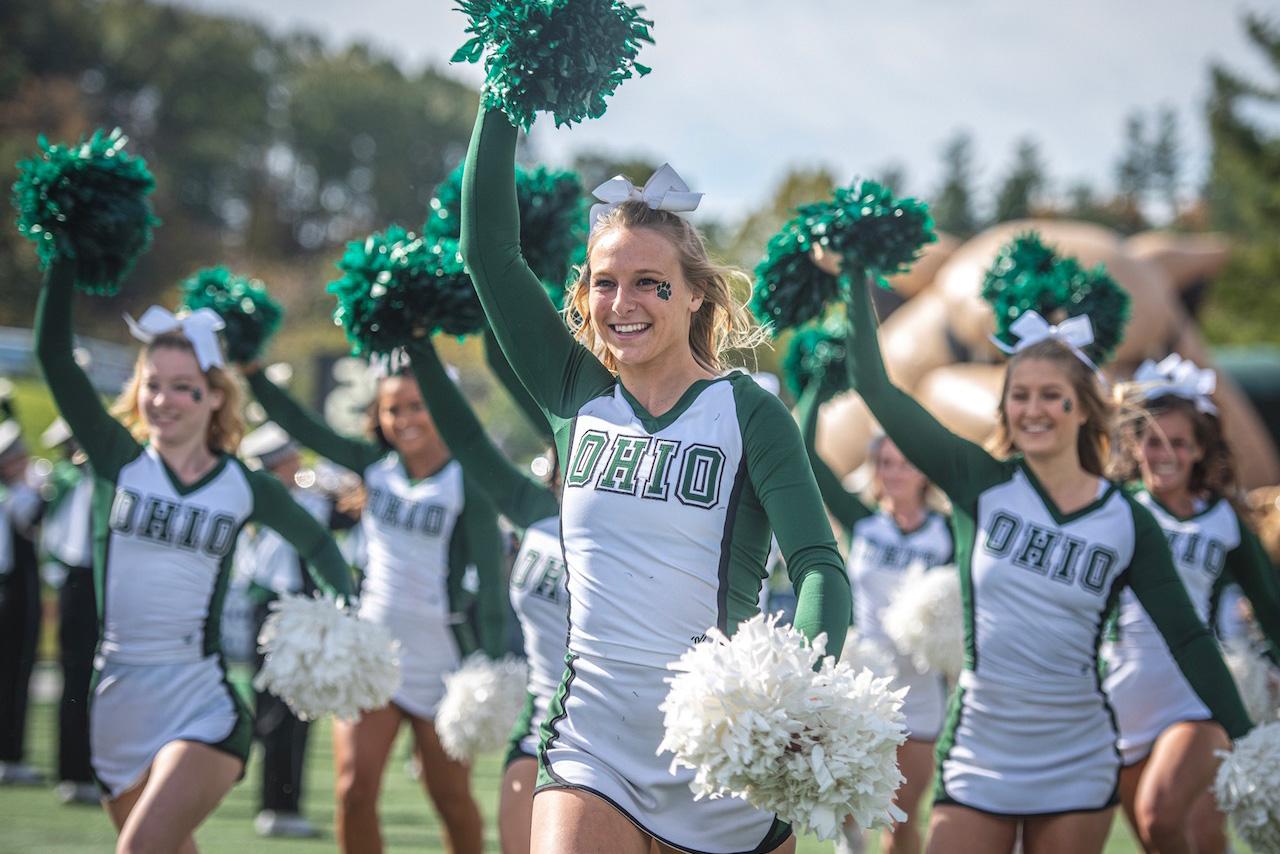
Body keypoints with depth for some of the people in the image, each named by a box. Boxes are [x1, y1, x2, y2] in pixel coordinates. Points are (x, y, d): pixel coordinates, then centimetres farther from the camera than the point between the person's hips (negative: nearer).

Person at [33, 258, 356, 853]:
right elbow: (53, 354, -7)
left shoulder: (246, 488, 1)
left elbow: (314, 541, 20)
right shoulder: (118, 461, 1)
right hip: (117, 706, 3)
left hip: (203, 706, -3)